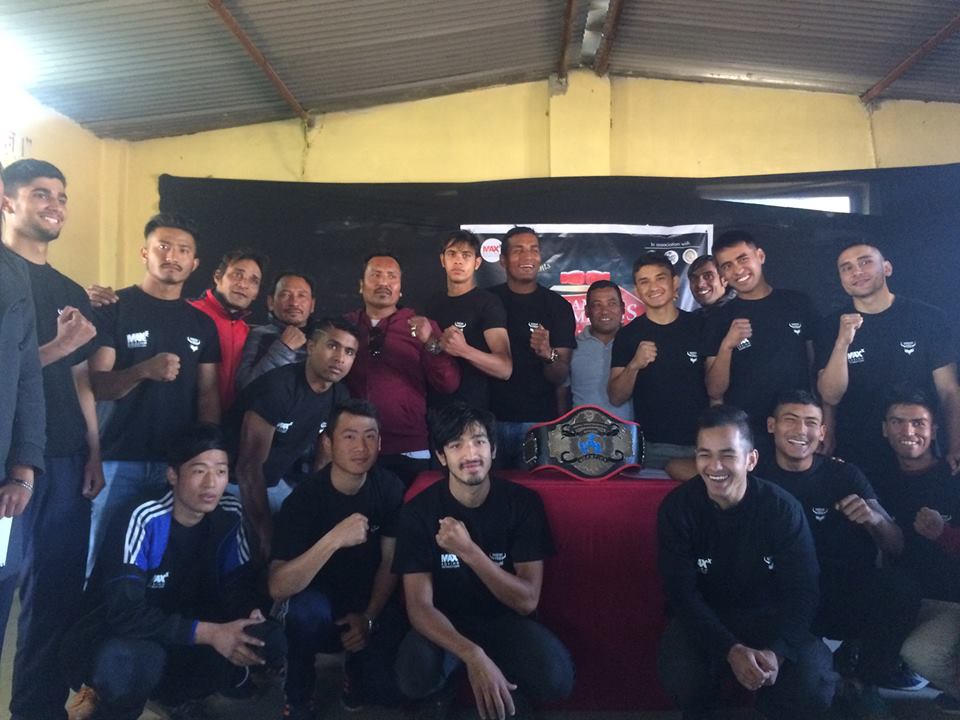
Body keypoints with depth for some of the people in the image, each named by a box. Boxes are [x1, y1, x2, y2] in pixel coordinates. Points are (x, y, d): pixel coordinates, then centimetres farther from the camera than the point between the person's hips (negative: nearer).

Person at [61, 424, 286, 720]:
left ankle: (173, 695, 1)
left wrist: (252, 614, -23)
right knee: (134, 660, -39)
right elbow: (125, 613, -30)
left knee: (268, 640, -19)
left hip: (180, 640, 5)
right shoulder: (142, 520, -24)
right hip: (116, 638, -4)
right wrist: (210, 633, -35)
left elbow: (240, 585, 0)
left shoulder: (229, 516, -8)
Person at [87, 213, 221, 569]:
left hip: (178, 461, 3)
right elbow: (95, 385, -6)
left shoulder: (202, 323, 11)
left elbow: (208, 393, 8)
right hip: (118, 458, -3)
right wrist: (143, 371, -26)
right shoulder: (113, 308, -1)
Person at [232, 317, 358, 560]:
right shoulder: (278, 387, -28)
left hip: (278, 480, 6)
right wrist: (267, 536, -27)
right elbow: (249, 467, -27)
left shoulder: (339, 396, -7)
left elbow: (325, 458, 5)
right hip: (238, 480, -6)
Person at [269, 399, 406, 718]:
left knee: (394, 689, -19)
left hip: (372, 603, 3)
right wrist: (334, 539, -43)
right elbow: (278, 588, -32)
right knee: (308, 610, -37)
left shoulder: (390, 487, -12)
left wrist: (369, 618, -11)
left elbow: (390, 563, -1)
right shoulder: (305, 497, -22)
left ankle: (357, 668, 18)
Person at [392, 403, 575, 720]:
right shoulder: (419, 511, -15)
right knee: (415, 678, -32)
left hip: (505, 619, 1)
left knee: (556, 678, -29)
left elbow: (526, 601, -17)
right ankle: (459, 666, 4)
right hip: (445, 623, 0)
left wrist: (468, 550, -31)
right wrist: (474, 656, -37)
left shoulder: (523, 501, -13)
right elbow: (419, 606, -19)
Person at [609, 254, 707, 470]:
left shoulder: (701, 327, 0)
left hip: (702, 444, 1)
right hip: (652, 448, -1)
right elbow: (615, 397, -3)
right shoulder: (628, 335, -2)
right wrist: (634, 365, -21)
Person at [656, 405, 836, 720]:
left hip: (771, 617, 1)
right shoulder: (677, 508, -16)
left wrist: (778, 651, -32)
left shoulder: (783, 508, -15)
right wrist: (730, 649, -31)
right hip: (703, 619, -1)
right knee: (681, 675, -31)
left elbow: (803, 592, -14)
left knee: (814, 686, -26)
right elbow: (681, 592, -17)